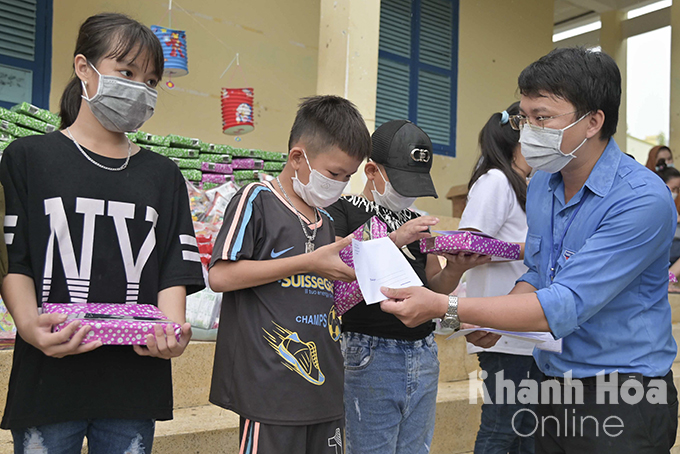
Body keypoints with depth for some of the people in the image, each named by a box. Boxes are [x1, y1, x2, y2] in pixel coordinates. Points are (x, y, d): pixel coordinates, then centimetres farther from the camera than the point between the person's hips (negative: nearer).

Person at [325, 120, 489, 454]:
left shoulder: (415, 220, 17)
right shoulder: (342, 212, -3)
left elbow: (436, 288, 17)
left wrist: (455, 269, -4)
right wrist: (393, 240, -24)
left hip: (424, 355, 6)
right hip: (369, 356, -6)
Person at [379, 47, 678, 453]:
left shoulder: (641, 199, -22)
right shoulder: (541, 185, 4)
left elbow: (565, 306, -27)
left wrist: (446, 308, -29)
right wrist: (495, 321, -5)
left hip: (622, 400, -6)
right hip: (555, 388, 7)